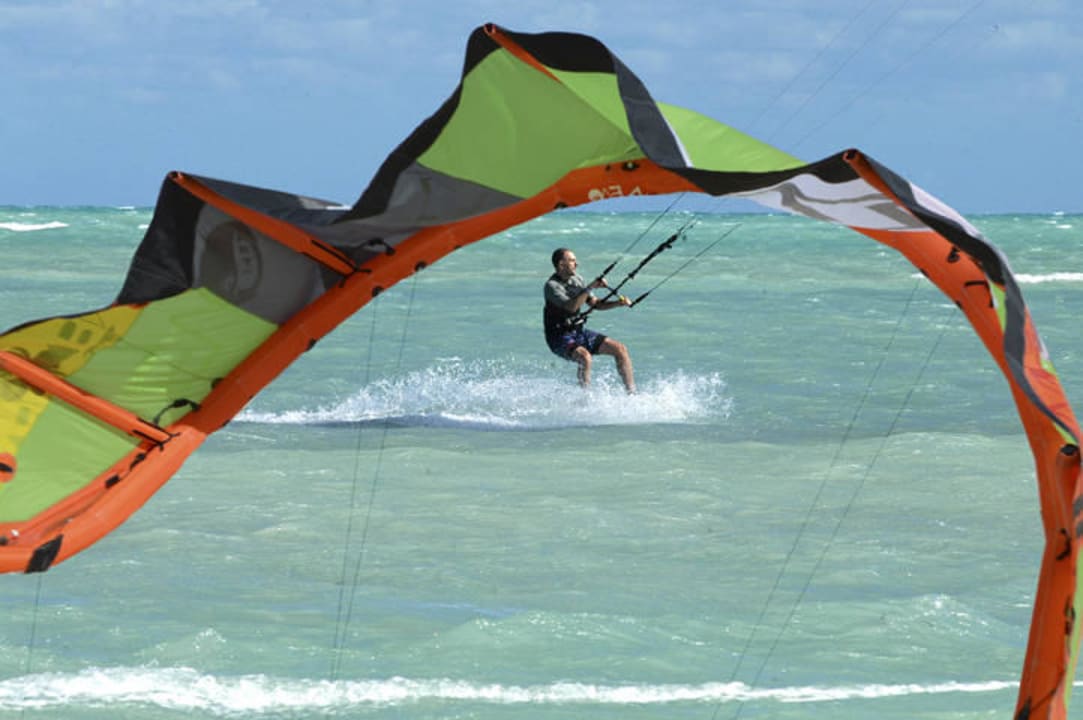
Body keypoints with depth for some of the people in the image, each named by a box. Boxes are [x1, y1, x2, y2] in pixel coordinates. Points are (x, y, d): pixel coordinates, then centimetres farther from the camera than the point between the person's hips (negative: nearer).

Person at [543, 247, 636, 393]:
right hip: (561, 338, -8)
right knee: (585, 358, -35)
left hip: (579, 331, 8)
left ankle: (632, 393, 0)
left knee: (620, 349, -4)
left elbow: (594, 303, 12)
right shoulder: (552, 286, -17)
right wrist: (590, 287, -33)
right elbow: (571, 307, -31)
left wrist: (618, 303, -4)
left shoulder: (577, 279, 6)